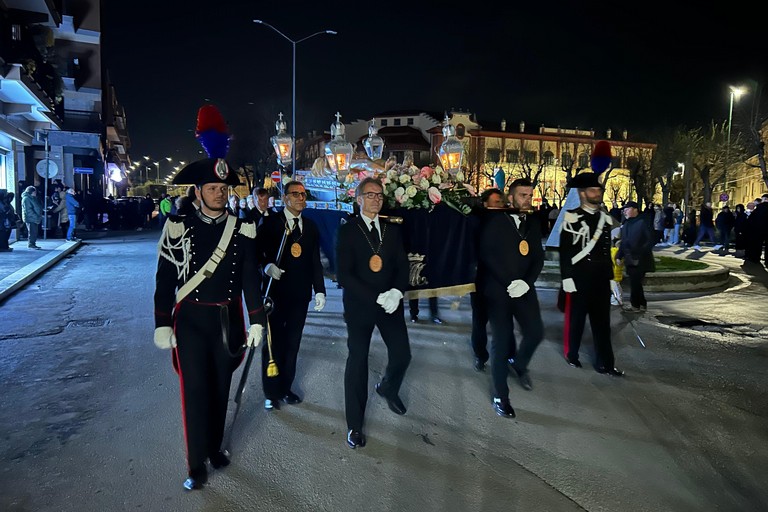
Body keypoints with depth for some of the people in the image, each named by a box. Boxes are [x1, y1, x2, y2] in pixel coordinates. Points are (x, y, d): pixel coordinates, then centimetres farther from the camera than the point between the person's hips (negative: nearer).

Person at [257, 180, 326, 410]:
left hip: (300, 294, 4)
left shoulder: (311, 227, 9)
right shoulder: (270, 223, -3)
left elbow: (315, 261, 9)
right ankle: (271, 393, 20)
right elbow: (256, 251, -5)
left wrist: (319, 290, 3)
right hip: (276, 291, -4)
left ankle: (285, 388, 27)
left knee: (292, 343, 12)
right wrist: (267, 265, -25)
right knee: (273, 342, 6)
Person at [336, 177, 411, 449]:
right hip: (359, 305, -4)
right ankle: (354, 425, 19)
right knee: (357, 361, 3)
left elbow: (403, 266, 6)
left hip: (391, 303, 4)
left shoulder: (393, 229, 8)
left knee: (402, 355, 3)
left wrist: (396, 292, -14)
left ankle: (388, 389, 40)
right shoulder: (347, 230, -6)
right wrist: (377, 298, -19)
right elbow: (345, 275, -12)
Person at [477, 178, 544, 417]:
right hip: (499, 289, -4)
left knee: (536, 332, -4)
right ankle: (500, 396, 15)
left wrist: (526, 282, -10)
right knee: (501, 342, 0)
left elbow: (538, 256, 7)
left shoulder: (533, 222, 9)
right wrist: (508, 283, -15)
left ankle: (520, 365, 29)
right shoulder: (494, 221, -6)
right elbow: (485, 254, -11)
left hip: (524, 288, 4)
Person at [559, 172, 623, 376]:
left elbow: (607, 251, 14)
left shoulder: (605, 218, 10)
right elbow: (565, 251, -12)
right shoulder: (572, 218, -9)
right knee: (575, 318, 8)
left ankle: (604, 363, 16)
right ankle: (571, 354, 27)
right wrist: (567, 277, -16)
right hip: (579, 278, -5)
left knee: (602, 321, 8)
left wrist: (611, 276, 13)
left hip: (601, 278, 5)